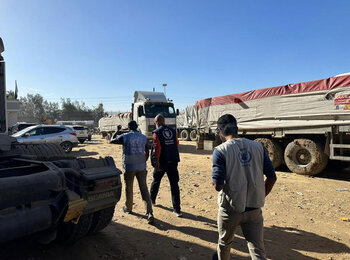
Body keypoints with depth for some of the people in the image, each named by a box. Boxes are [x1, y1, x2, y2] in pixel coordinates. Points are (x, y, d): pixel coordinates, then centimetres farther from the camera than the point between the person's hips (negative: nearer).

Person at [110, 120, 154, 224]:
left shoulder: (124, 137, -4)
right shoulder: (144, 137, 7)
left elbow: (111, 141, 11)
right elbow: (147, 153, 13)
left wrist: (117, 131, 23)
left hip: (129, 167, -2)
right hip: (141, 167, 3)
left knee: (129, 188, 16)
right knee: (144, 189, 1)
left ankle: (128, 208, 35)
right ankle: (149, 213, -8)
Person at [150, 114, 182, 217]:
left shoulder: (157, 132, -9)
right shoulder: (173, 131, 5)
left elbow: (157, 148, -17)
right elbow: (177, 144, 15)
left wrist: (156, 162, -16)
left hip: (161, 162, -3)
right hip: (173, 161, 3)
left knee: (156, 181, 20)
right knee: (174, 184, 3)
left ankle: (152, 199, 41)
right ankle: (177, 209, 1)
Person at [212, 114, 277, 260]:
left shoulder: (220, 151, -14)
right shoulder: (258, 147, -1)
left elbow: (218, 185, -19)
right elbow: (272, 178, 1)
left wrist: (215, 182, 4)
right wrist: (260, 197, 12)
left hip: (231, 208, -2)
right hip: (254, 208, 3)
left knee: (224, 242, 24)